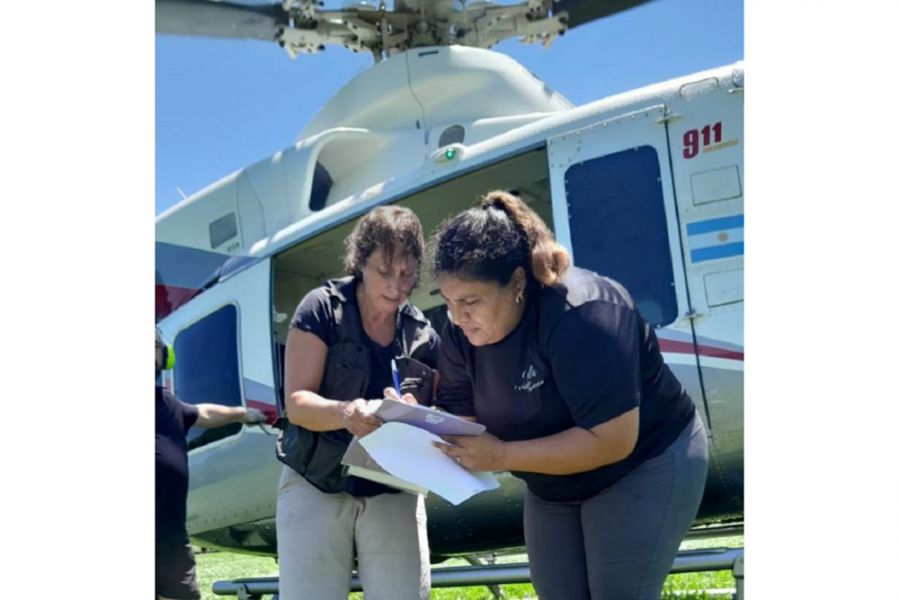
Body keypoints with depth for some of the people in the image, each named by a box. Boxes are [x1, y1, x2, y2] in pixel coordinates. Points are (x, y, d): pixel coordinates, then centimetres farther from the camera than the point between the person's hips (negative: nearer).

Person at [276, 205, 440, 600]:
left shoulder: (423, 335, 2)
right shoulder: (322, 310, -8)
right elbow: (296, 403, -14)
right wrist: (346, 413, -35)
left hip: (393, 492, 3)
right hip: (315, 485, -2)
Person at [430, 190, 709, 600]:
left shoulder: (579, 314, -33)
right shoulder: (461, 332, -10)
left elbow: (611, 441, -35)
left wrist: (501, 456, -36)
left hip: (644, 469, -7)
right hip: (553, 487, 8)